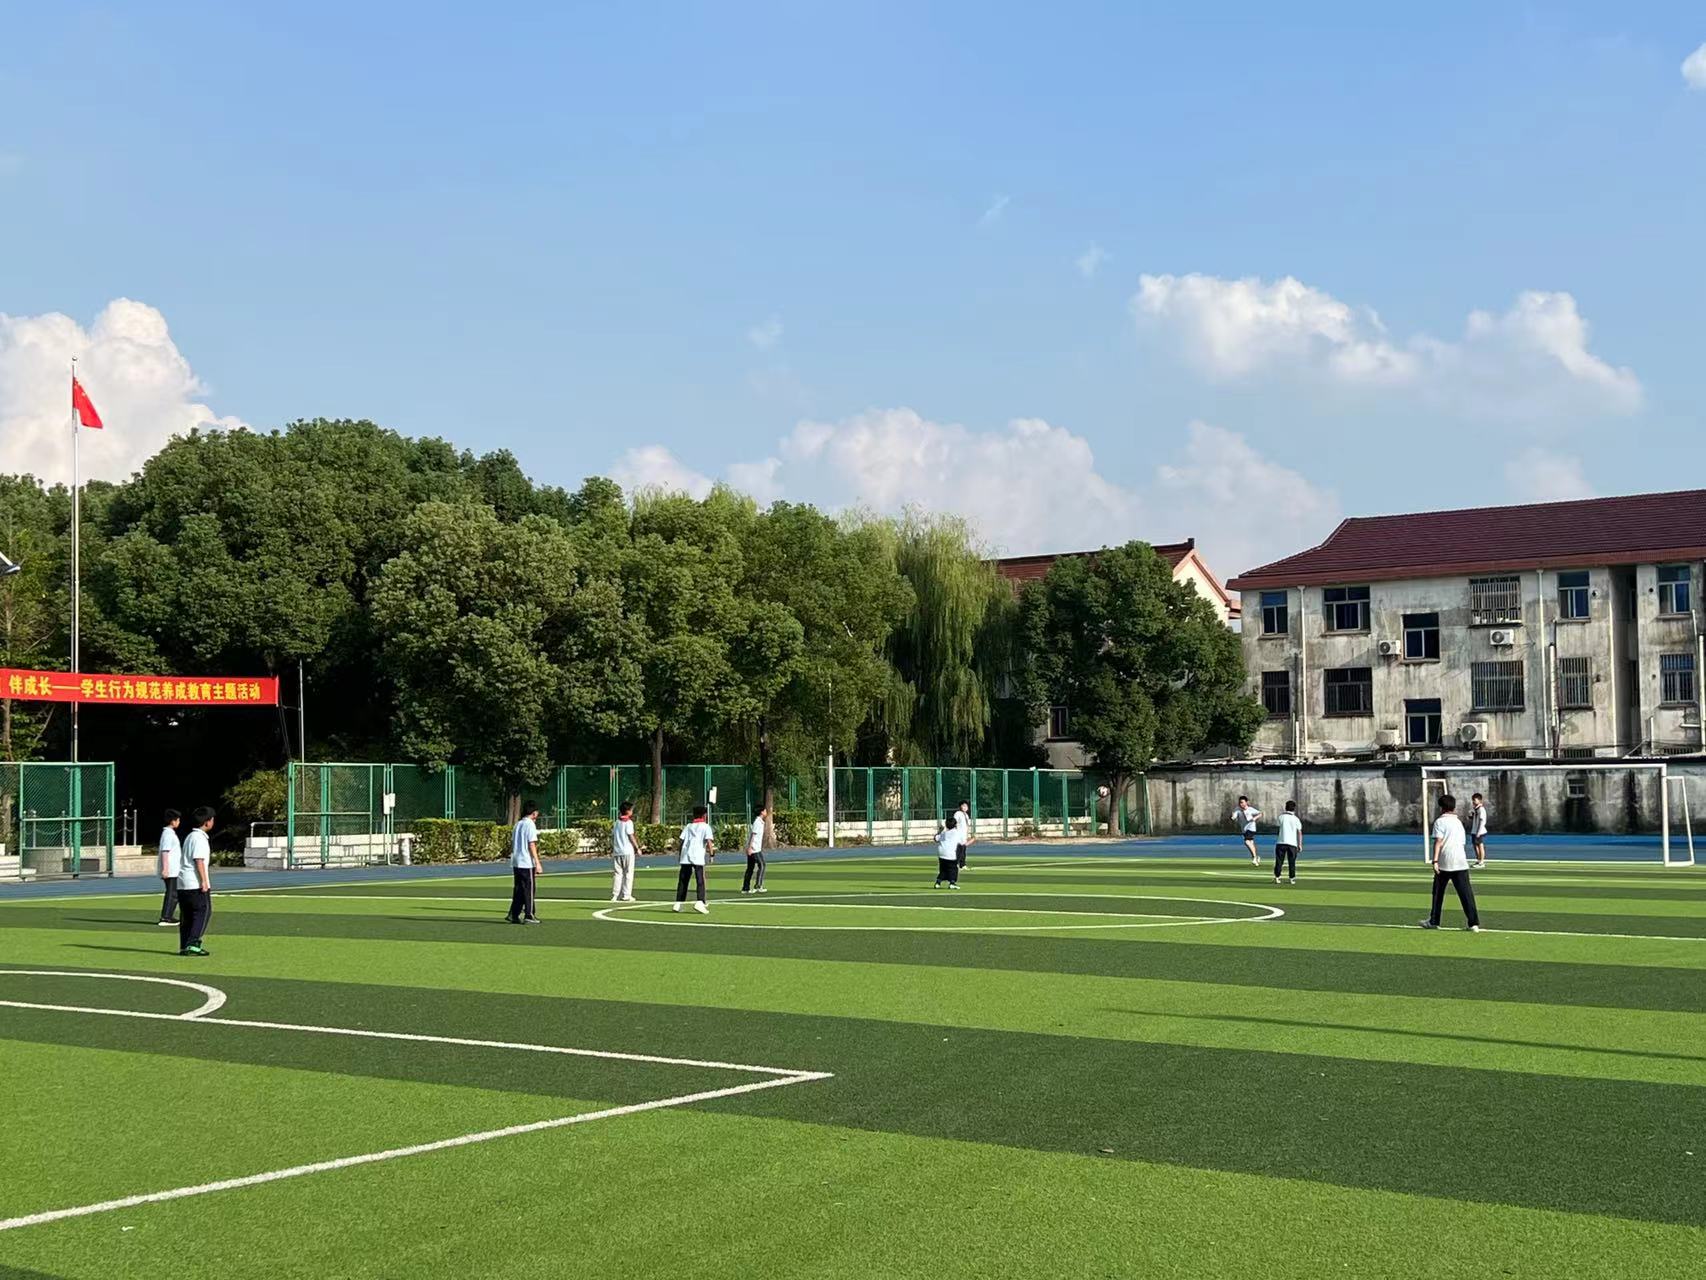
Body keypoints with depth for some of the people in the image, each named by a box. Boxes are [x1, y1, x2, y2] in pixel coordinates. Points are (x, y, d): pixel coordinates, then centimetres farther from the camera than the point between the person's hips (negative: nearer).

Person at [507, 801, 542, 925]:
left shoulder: (518, 824, 12)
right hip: (527, 863, -7)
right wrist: (537, 863, -15)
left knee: (518, 890, 11)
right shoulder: (530, 825, -10)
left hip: (516, 863, 7)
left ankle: (514, 915, 8)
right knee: (529, 890, 0)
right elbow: (532, 846, -15)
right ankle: (528, 916, 2)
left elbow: (512, 844, 15)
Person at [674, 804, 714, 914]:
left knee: (682, 881, 8)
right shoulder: (705, 827, 5)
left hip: (685, 857, 4)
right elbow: (708, 841, -9)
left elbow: (682, 841, 13)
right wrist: (711, 852, -1)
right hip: (698, 857, -4)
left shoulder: (688, 826, 18)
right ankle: (700, 902, -20)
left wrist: (680, 854, 18)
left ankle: (678, 904, 8)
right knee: (700, 881, -5)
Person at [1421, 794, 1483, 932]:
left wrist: (1435, 860, -15)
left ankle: (1433, 921, 18)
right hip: (1460, 862, 4)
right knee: (1466, 893, -2)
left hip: (1444, 863, -4)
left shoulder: (1440, 821, -1)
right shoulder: (1458, 821, 17)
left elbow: (1438, 842, -11)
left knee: (1438, 892, 11)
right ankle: (1474, 923, -10)